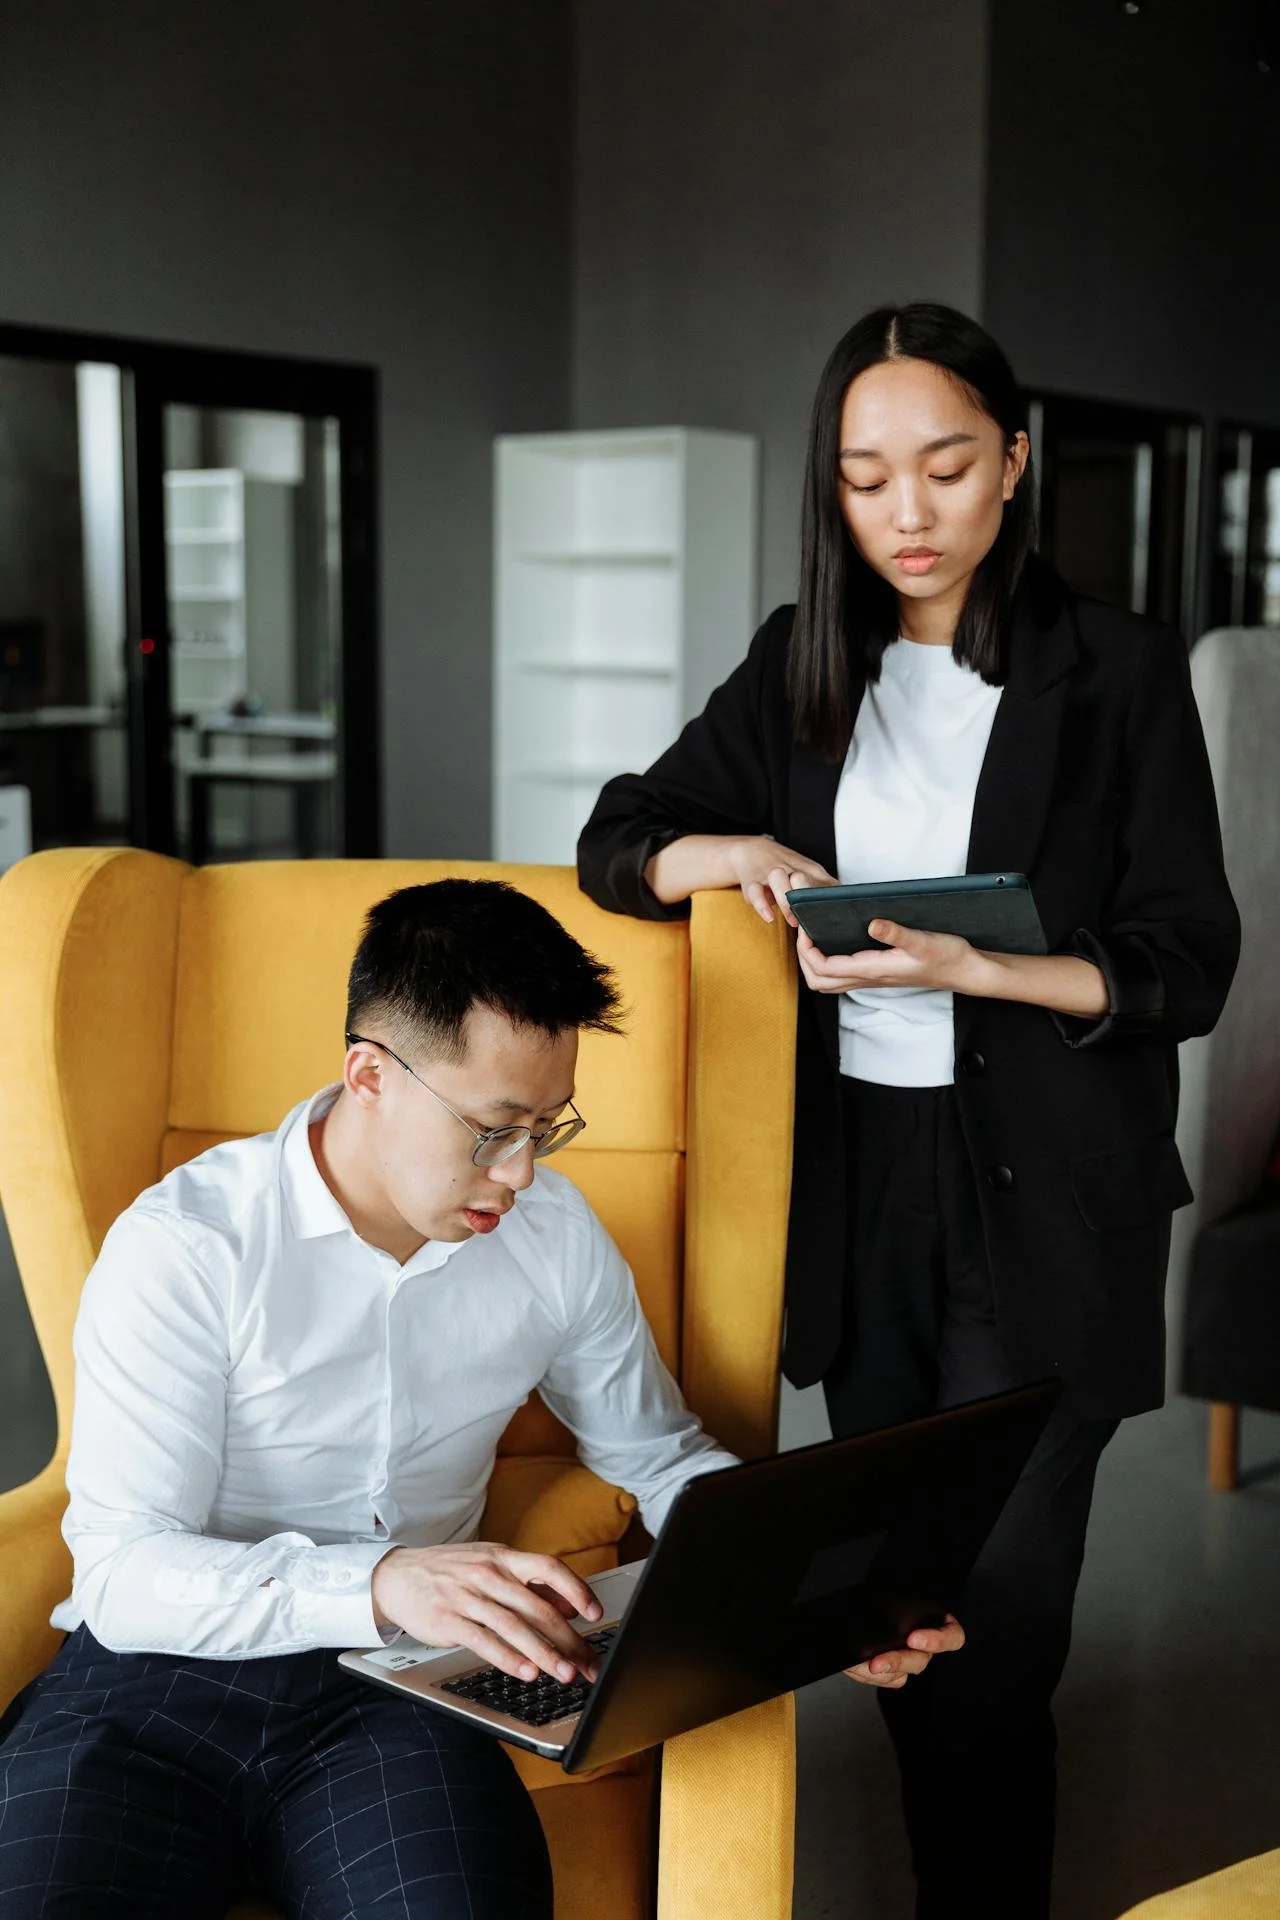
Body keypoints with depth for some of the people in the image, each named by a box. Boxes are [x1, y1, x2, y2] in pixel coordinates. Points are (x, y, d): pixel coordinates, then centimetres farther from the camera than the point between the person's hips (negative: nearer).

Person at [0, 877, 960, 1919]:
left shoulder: (554, 1234, 7)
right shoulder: (183, 1246, -9)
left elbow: (661, 1456, 19)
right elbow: (124, 1569, -14)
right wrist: (377, 1583, -31)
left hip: (396, 1690, 3)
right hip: (158, 1669, -2)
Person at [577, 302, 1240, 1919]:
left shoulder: (1117, 673, -2)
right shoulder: (801, 667, 9)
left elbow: (1184, 968, -5)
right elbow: (615, 844, 10)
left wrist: (975, 970, -22)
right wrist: (732, 853, -13)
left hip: (1040, 1196, -3)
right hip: (853, 1175, 4)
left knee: (994, 1604, -5)